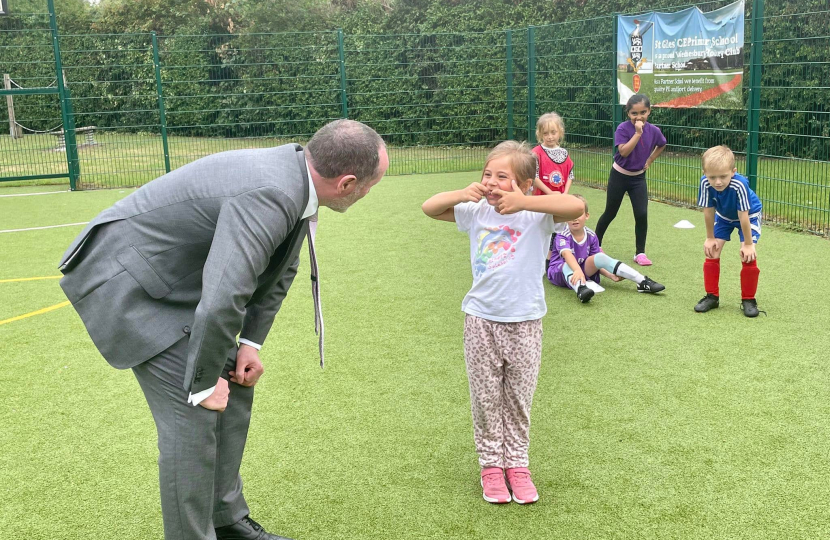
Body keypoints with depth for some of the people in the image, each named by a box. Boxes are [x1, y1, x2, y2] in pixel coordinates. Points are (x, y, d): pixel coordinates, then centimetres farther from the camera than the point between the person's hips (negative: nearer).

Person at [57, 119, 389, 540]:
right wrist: (203, 384, -23)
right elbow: (222, 303, -39)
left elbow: (281, 268, 11)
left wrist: (250, 343, 6)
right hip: (126, 281, -10)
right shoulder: (269, 196, -34)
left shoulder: (295, 175, -3)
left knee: (234, 389, 12)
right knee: (195, 415, -10)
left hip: (175, 280, 10)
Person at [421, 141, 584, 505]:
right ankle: (491, 464, 26)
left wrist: (524, 202, -33)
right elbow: (429, 208, 6)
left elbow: (576, 206, -28)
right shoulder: (476, 212, 0)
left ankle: (517, 463, 28)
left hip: (525, 321, -2)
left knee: (519, 400, 13)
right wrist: (460, 194, -13)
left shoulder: (536, 215, -10)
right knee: (486, 399, 11)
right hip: (481, 320, 2)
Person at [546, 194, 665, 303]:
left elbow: (597, 263, 2)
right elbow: (567, 254, -41)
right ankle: (580, 289, -68)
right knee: (567, 265, -36)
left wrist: (611, 275, -14)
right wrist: (577, 270, -59)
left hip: (583, 269, 4)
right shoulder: (562, 236, -20)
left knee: (600, 257, -20)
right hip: (560, 272, -4)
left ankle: (643, 282, -25)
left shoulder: (591, 236, -4)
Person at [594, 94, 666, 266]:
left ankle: (640, 253, 7)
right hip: (619, 176, -2)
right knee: (610, 213, 11)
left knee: (642, 214, -6)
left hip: (638, 177, 3)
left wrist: (650, 160, 3)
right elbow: (624, 151, -31)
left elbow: (661, 145, 14)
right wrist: (638, 132, -34)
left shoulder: (653, 130, -8)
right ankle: (595, 244, 30)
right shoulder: (623, 128, -19)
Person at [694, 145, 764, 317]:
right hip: (723, 216, 4)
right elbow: (708, 211, -19)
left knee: (748, 256, -13)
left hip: (749, 215, -3)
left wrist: (748, 244, -24)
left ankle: (748, 299, 4)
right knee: (711, 252, -3)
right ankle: (712, 296, 12)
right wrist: (710, 238, -9)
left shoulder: (739, 184, -42)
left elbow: (743, 216, -33)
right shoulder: (705, 183, -33)